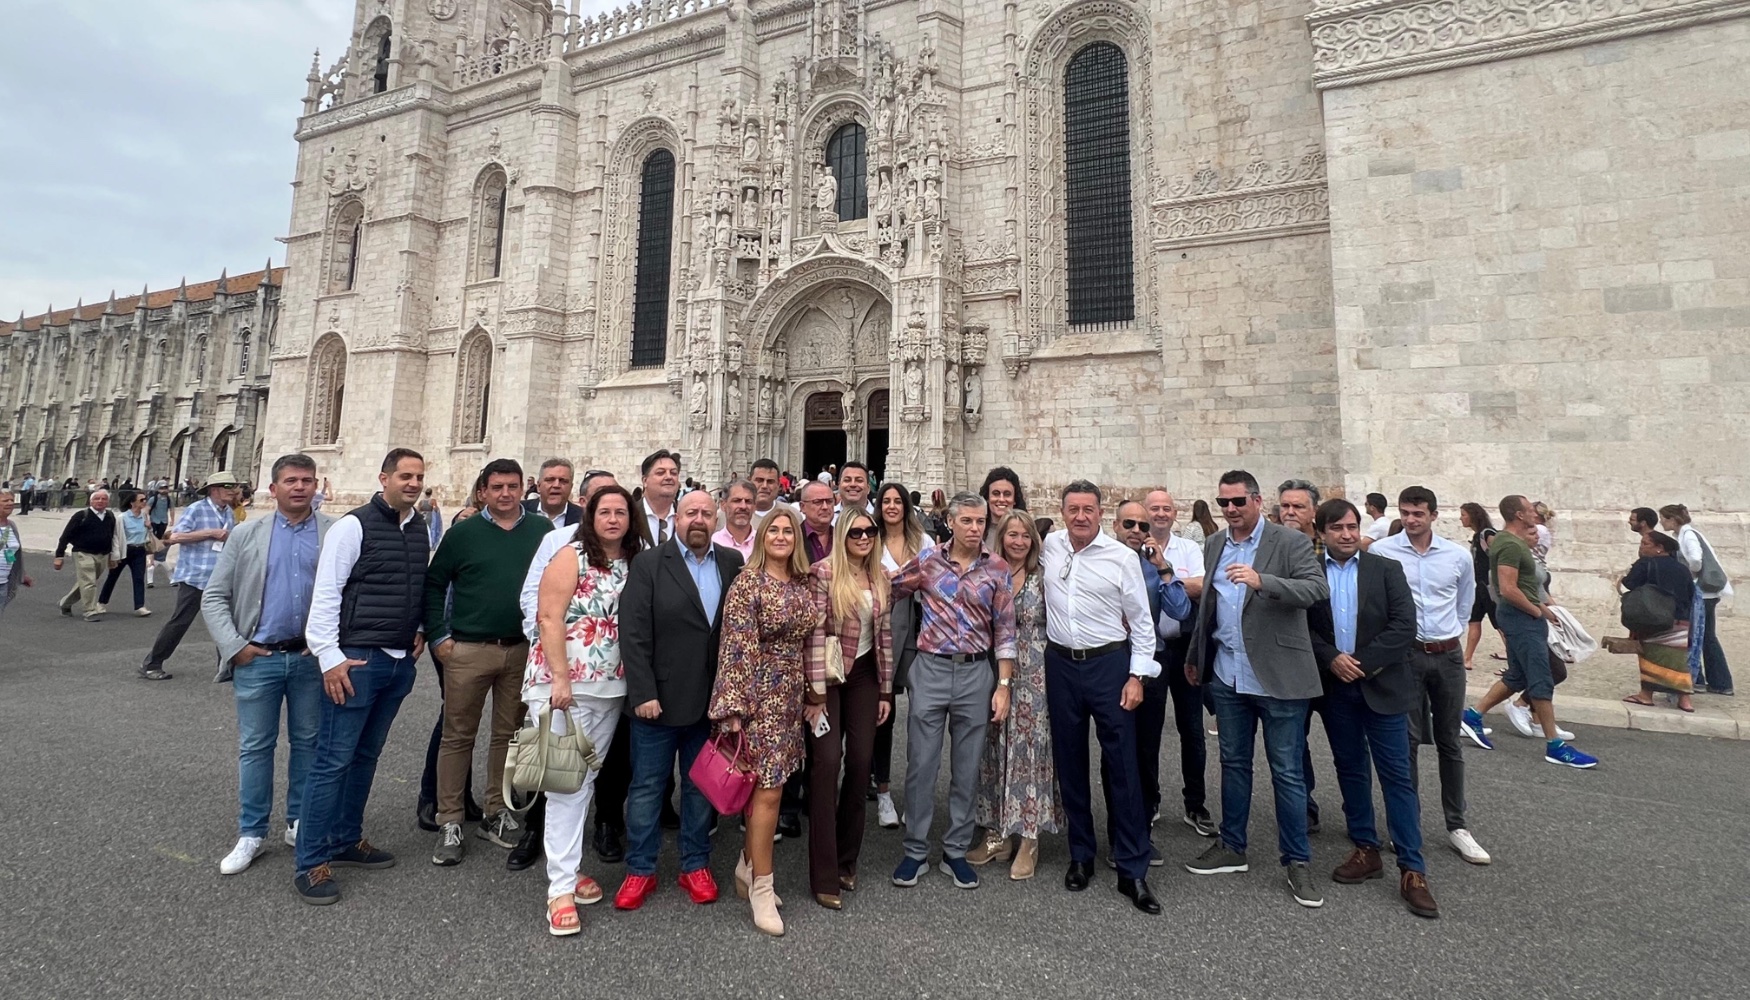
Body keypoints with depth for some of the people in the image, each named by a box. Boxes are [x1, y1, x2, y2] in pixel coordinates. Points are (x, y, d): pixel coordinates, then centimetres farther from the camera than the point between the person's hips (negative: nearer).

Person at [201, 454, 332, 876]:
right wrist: (235, 646, -5)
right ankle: (251, 833, 22)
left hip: (312, 658, -1)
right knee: (255, 746, 9)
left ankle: (300, 824, 26)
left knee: (308, 743, 11)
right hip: (257, 658, 1)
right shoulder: (246, 535, 4)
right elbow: (214, 597, 5)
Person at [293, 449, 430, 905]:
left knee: (365, 756, 17)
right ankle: (311, 862, 13)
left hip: (401, 661, 6)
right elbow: (325, 593, -12)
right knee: (333, 759, 0)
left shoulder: (421, 531, 10)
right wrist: (330, 657, -15)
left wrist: (420, 630, 9)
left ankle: (346, 840, 31)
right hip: (357, 659, -6)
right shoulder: (354, 525, -10)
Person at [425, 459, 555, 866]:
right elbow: (434, 584, 5)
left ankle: (497, 814, 26)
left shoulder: (543, 530, 2)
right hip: (468, 650, -1)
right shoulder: (463, 533, 2)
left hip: (524, 650, 1)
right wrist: (438, 636, -1)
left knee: (508, 735, 12)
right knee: (458, 736, 5)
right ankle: (450, 823, 18)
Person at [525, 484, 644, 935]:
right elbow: (550, 618, -13)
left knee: (586, 779, 15)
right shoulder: (571, 557, -7)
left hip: (610, 690, 6)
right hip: (564, 685, -5)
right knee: (566, 783, -3)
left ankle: (567, 867, 29)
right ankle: (562, 888, 6)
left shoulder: (635, 564, 7)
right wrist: (560, 678, -18)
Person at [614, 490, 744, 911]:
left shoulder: (733, 564, 2)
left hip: (711, 700, 3)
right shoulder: (648, 564, -5)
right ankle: (640, 870, 29)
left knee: (700, 786, 16)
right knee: (647, 787, 11)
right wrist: (643, 693, -15)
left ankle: (696, 865, 32)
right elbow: (634, 634, -10)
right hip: (658, 699, -2)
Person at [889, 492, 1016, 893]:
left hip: (976, 673, 1)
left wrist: (1004, 686, -2)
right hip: (931, 669, 0)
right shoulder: (926, 561, -1)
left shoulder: (997, 568, 0)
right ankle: (916, 851, 22)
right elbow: (887, 591, 13)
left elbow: (1005, 630, 1)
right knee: (921, 765, 6)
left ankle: (956, 851, 26)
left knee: (966, 768, 11)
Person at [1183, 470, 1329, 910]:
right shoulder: (1213, 545, 9)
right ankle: (1232, 848, 29)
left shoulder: (1290, 542, -6)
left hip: (1277, 676, -5)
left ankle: (1297, 862, 20)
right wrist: (1195, 658, 19)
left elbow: (1318, 588, -21)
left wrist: (1261, 581, -35)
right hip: (1227, 675, 5)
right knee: (1234, 763, 16)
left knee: (1287, 771, 5)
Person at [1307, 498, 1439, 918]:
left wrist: (1364, 662, -13)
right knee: (1350, 770, 12)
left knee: (1397, 775, 2)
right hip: (1335, 687, 2)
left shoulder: (1387, 569, -1)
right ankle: (1365, 850, 26)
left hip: (1382, 685, -1)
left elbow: (1404, 625, -8)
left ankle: (1412, 870, 9)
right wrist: (1332, 659, -15)